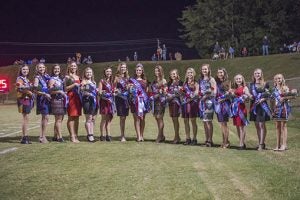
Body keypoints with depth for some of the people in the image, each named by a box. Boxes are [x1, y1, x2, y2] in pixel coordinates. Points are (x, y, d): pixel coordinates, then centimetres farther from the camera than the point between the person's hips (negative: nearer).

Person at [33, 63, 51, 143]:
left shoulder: (47, 76, 14)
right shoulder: (37, 77, -4)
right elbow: (35, 90, -12)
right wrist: (44, 94, -19)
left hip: (47, 98, 7)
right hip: (41, 99, -7)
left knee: (44, 117, 9)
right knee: (46, 117, -11)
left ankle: (41, 136, 16)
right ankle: (43, 136, -5)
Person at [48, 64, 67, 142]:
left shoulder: (61, 78, 17)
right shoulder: (52, 79, -5)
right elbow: (50, 91, -14)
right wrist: (59, 91, -19)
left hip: (62, 100, 8)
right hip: (56, 100, -8)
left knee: (60, 119, 10)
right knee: (58, 119, -8)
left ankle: (55, 136, 17)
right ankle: (60, 137, -5)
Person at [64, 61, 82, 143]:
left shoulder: (78, 77, 20)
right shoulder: (67, 77, 1)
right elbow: (65, 88, -7)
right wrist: (74, 85, -14)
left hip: (78, 97, 6)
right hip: (71, 97, -6)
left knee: (77, 117, 6)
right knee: (71, 117, -7)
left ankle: (76, 135, 11)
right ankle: (72, 136, -6)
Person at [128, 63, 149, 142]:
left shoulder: (145, 80, 15)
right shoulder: (132, 80, 6)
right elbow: (130, 91, 4)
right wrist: (130, 88, -18)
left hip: (143, 100, 3)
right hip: (135, 100, -3)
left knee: (142, 118, 3)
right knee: (137, 118, -7)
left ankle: (142, 135, 9)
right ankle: (138, 136, -8)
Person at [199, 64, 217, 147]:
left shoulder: (211, 79, -3)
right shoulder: (201, 80, 15)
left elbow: (214, 92, -8)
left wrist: (206, 96, -12)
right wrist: (200, 95, 5)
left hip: (209, 101, -6)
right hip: (202, 101, 6)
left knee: (208, 121, -8)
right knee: (204, 121, 7)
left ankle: (210, 140, -3)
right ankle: (206, 139, 13)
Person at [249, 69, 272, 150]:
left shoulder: (265, 84, 3)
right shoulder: (251, 85, 15)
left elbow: (267, 95, -1)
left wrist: (262, 100, -17)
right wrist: (250, 96, -5)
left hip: (262, 106, -4)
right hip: (254, 106, 4)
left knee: (262, 125, -8)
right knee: (257, 125, 6)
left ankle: (261, 144, -9)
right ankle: (260, 143, 13)